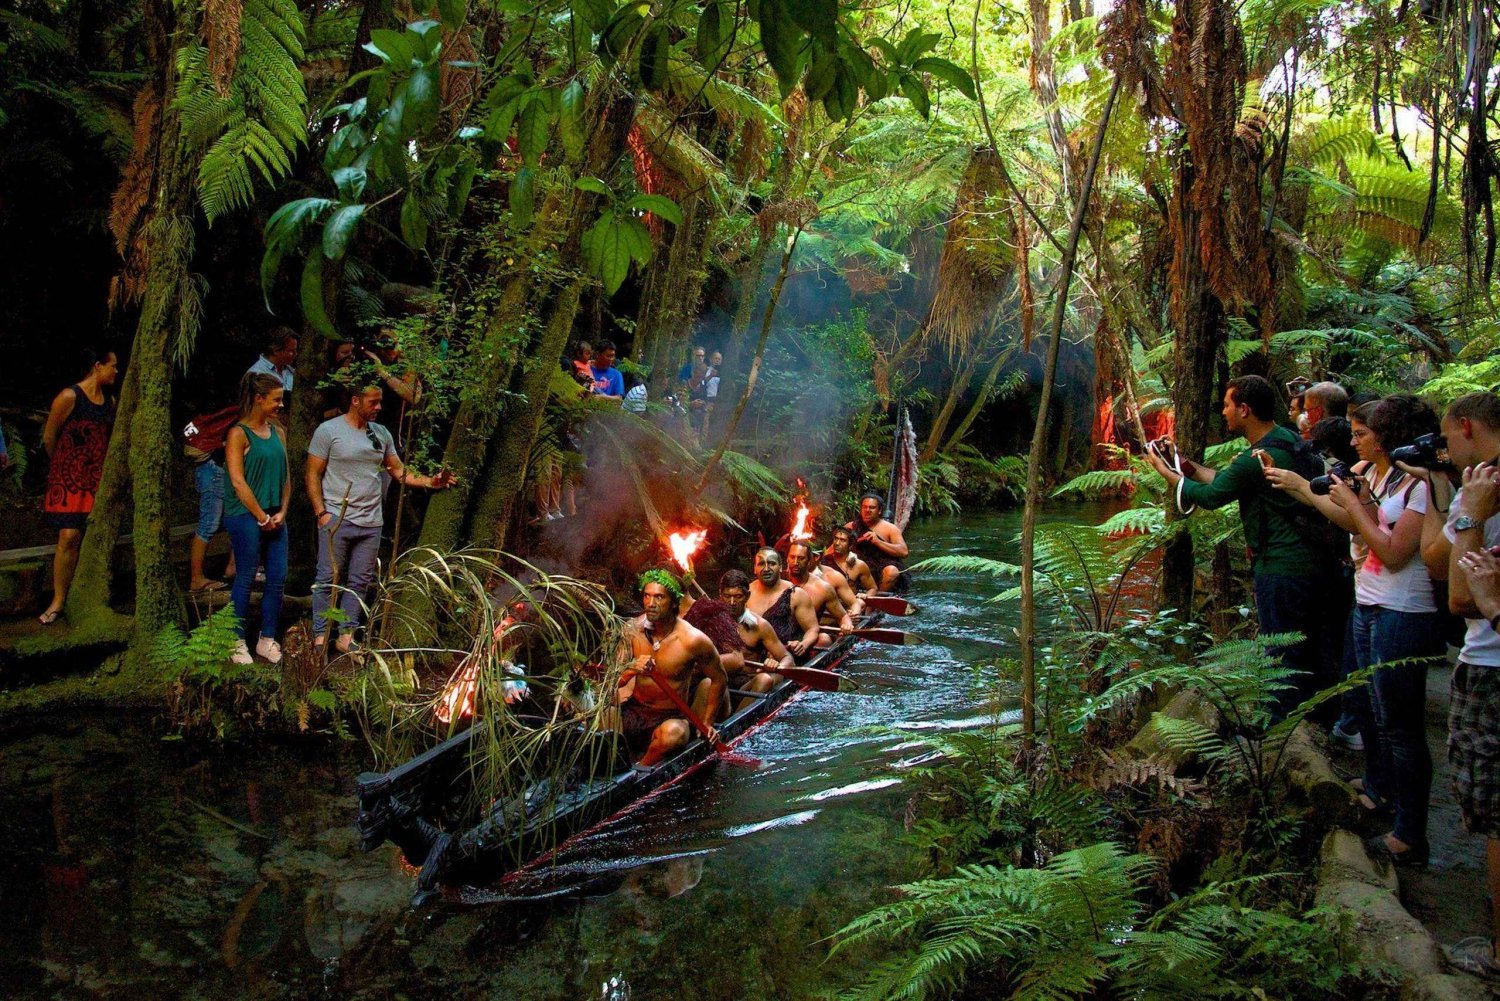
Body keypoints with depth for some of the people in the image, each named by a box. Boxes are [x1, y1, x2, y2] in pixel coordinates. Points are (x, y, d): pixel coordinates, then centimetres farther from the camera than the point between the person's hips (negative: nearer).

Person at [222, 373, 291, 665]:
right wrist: (262, 517, -13)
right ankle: (238, 643, 13)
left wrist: (282, 512, 0)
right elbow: (238, 481, -14)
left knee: (278, 578, 6)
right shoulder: (239, 434, -8)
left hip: (275, 518, 7)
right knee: (245, 579, 1)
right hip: (245, 516, -6)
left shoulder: (278, 433, 12)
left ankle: (267, 640, 18)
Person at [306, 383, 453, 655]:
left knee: (359, 582, 8)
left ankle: (347, 637, 16)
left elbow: (398, 471, 9)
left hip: (371, 522, 5)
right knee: (328, 581, 1)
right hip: (337, 519, -5)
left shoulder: (381, 433, 10)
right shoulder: (329, 430, -5)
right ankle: (320, 638, 9)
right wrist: (320, 512, -12)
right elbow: (313, 475, -4)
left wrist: (429, 482, -7)